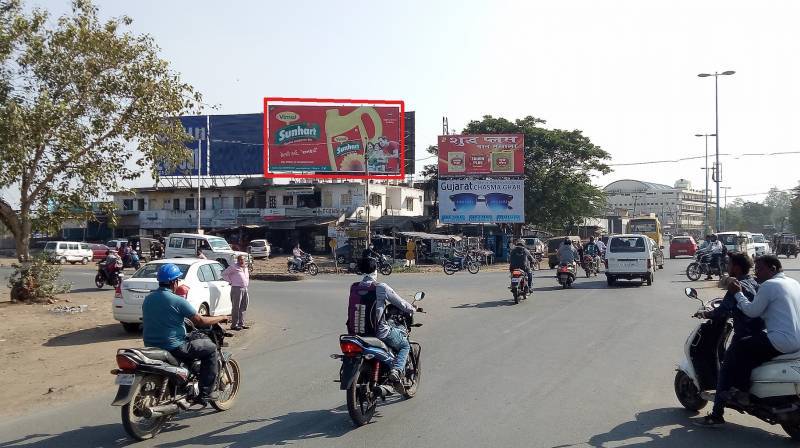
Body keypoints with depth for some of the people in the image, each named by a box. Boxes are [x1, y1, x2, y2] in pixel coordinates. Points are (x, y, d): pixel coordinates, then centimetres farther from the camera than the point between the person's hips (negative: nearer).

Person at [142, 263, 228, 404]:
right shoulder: (177, 300, -16)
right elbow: (200, 321, -13)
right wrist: (221, 318, 3)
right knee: (211, 348, 6)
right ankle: (206, 392, 3)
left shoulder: (147, 299, 6)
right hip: (173, 348, -9)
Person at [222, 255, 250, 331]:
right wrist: (230, 281, -9)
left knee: (243, 308, 11)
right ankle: (234, 325, -4)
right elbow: (224, 274, -6)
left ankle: (241, 324, 18)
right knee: (236, 308, -7)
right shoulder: (233, 267, -5)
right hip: (237, 288, -7)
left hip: (245, 289, 8)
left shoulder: (246, 268, 17)